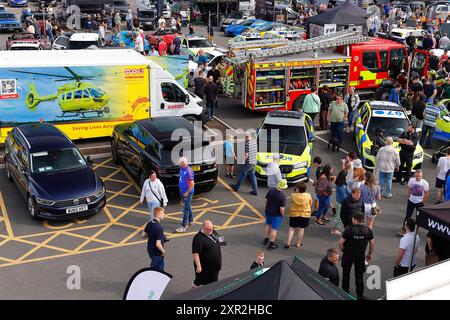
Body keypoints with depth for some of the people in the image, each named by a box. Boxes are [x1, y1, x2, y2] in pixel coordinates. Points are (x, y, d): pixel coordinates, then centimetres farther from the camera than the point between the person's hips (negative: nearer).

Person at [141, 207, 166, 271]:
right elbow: (158, 244, -32)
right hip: (157, 253, -8)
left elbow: (143, 235, 7)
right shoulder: (159, 228, -30)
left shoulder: (149, 223, -6)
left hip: (150, 250, 8)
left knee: (161, 267, 28)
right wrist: (163, 251, -15)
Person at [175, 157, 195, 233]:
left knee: (185, 209, -5)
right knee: (187, 206, 23)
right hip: (182, 191, 9)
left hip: (188, 192, -9)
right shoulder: (181, 168, 3)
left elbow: (192, 184, -23)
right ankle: (190, 221, 39)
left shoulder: (188, 171, -24)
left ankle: (183, 227, -3)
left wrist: (187, 192, -17)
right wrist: (181, 190, 16)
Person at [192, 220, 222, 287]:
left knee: (214, 281, 19)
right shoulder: (198, 238, -24)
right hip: (205, 267, -7)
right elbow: (195, 253, -26)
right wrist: (198, 266, -28)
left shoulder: (213, 232, 2)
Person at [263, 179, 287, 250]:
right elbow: (282, 209, -26)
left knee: (267, 225, 26)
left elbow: (266, 200, 2)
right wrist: (282, 214, -5)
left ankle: (266, 240, 42)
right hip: (276, 215, -6)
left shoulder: (270, 191, -11)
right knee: (274, 229, 10)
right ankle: (271, 244, 21)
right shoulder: (282, 196, -28)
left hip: (268, 212, 6)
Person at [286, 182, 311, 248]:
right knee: (301, 229, 10)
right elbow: (310, 203, 2)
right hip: (305, 214, 0)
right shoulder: (308, 195, -12)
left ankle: (288, 242, 9)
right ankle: (298, 243, 19)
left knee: (291, 228, 13)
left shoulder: (293, 195, -14)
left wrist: (295, 191, 5)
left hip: (294, 214, 0)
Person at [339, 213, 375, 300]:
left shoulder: (349, 229, -17)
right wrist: (370, 254, 12)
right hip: (360, 256, 2)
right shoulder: (367, 230, -6)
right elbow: (372, 243, -1)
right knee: (359, 275, 11)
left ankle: (346, 290, 30)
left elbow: (341, 242, -18)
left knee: (346, 272, 19)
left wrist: (343, 250, 1)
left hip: (348, 254, -2)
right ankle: (360, 295, 15)